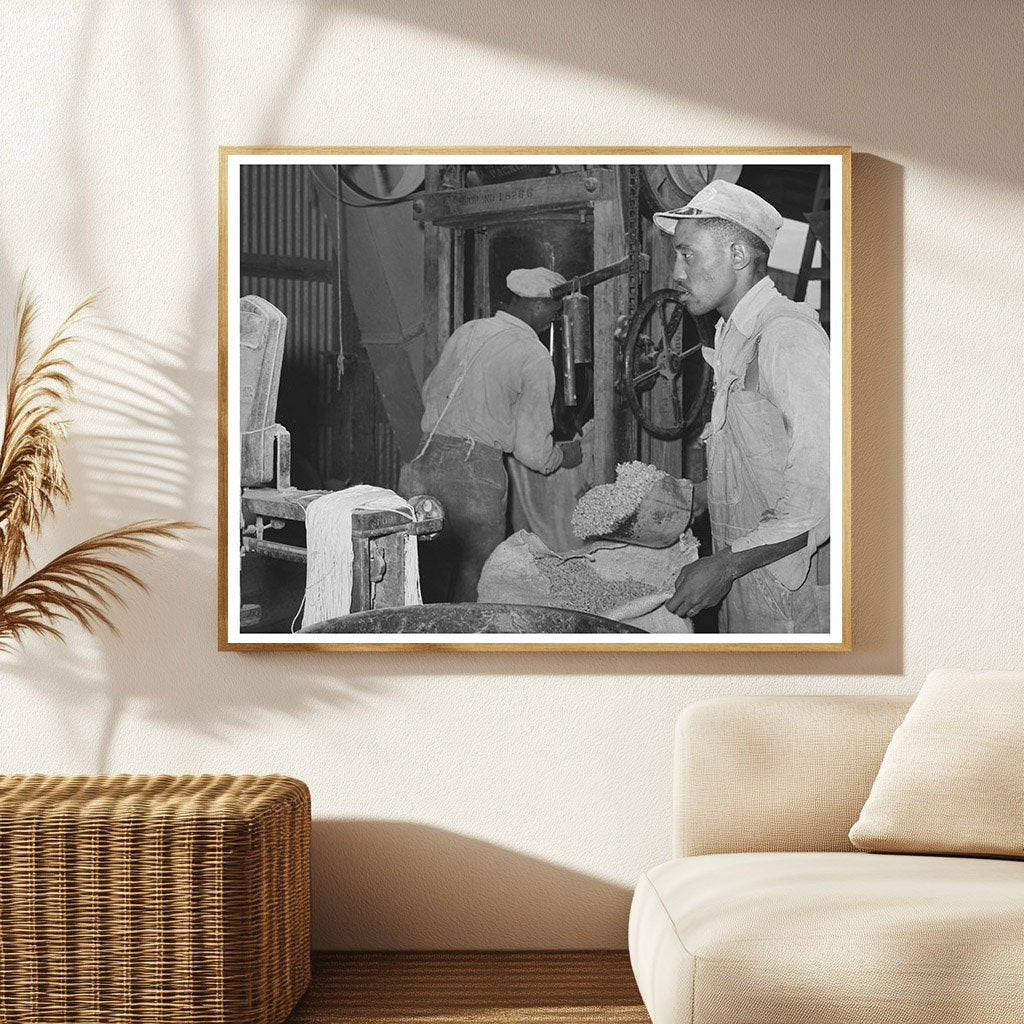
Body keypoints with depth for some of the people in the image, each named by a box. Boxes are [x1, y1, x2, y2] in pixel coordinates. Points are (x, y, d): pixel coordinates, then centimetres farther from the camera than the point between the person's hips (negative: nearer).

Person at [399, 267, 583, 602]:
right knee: (476, 575, 4)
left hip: (428, 458, 7)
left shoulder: (465, 331, 11)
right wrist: (564, 455, 13)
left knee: (457, 567, 17)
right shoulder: (534, 357, -7)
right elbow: (532, 449, -8)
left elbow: (430, 392, 22)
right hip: (475, 469, -7)